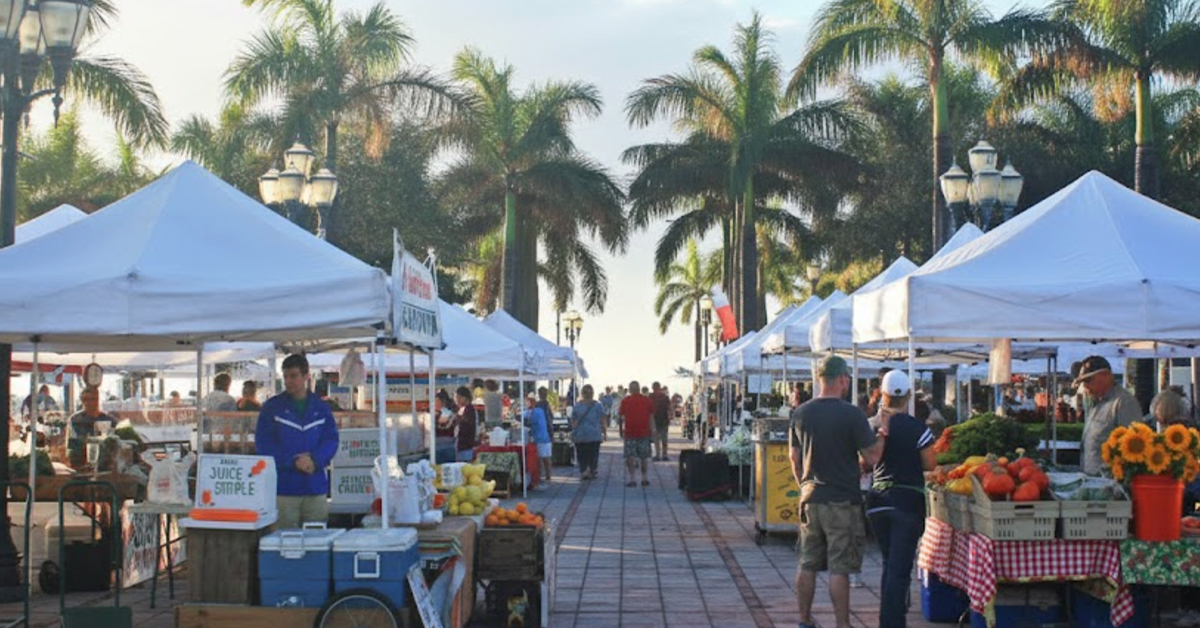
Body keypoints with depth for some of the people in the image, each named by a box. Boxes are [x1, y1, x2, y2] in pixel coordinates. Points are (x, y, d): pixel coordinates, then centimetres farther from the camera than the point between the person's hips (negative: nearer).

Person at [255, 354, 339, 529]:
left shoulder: (321, 407, 10)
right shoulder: (272, 407, 3)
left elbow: (331, 440, 4)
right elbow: (263, 444, -4)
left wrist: (315, 460, -15)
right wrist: (293, 461, -15)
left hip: (316, 487, 2)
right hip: (283, 487, -2)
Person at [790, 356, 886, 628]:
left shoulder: (800, 413, 5)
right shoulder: (851, 414, -12)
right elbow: (872, 457, -10)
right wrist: (882, 432, 5)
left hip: (810, 498, 5)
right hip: (842, 501, -5)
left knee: (807, 564, 13)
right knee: (839, 568, -1)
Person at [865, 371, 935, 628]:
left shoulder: (872, 425, -1)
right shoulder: (918, 428, -11)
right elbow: (930, 465, -5)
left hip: (877, 499, 4)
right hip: (908, 501, -4)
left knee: (889, 563, 20)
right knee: (900, 568, -2)